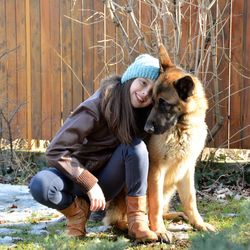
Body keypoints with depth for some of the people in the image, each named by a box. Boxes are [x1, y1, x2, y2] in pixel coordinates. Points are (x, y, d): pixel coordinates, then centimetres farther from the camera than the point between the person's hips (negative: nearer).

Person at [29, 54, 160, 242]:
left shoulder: (141, 114, -10)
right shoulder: (97, 107, -24)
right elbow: (56, 152, -24)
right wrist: (90, 184, -26)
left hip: (106, 182, 3)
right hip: (78, 175, -3)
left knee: (137, 146, -26)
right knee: (40, 185, -35)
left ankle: (137, 221, -20)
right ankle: (77, 210, -5)